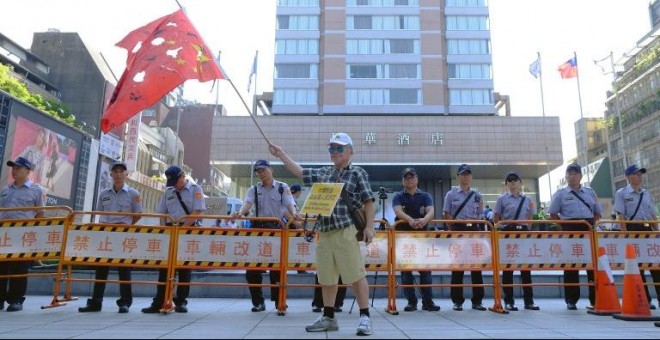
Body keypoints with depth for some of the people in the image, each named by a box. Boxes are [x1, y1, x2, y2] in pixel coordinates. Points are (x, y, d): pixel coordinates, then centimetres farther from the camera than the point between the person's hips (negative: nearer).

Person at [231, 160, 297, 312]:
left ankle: (279, 301, 12)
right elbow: (248, 203, -7)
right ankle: (258, 302, 16)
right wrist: (240, 212, -29)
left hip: (276, 229, -3)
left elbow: (290, 203, -10)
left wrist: (293, 214, -32)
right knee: (253, 267, 3)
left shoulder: (282, 187, 5)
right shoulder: (254, 189, 12)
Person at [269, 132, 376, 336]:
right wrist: (281, 155, 24)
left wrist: (369, 227, -10)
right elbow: (299, 172, 26)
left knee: (355, 275, -6)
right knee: (327, 277, 11)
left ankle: (365, 317, 4)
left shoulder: (357, 173, 2)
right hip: (324, 232, 6)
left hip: (346, 231, -6)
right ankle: (328, 318, 22)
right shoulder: (323, 173, 18)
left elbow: (369, 201, -2)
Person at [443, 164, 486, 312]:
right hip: (458, 230, -2)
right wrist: (451, 229, -7)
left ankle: (477, 300, 11)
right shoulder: (451, 194, 5)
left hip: (474, 230, 2)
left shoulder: (477, 194, 11)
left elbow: (480, 215, 14)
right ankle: (457, 301, 8)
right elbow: (446, 215, 2)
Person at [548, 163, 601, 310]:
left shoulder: (590, 192, 14)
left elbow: (598, 213, 17)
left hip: (589, 230, 3)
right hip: (570, 230, -3)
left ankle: (595, 299, 10)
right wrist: (565, 226, -4)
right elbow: (553, 215, 4)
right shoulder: (560, 194, 5)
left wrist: (592, 224, 2)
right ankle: (571, 300, 7)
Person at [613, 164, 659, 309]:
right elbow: (621, 216, -7)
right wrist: (626, 234, -15)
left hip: (648, 229, 5)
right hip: (633, 229, -5)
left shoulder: (647, 193, 15)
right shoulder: (622, 193, -1)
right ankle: (644, 299, 9)